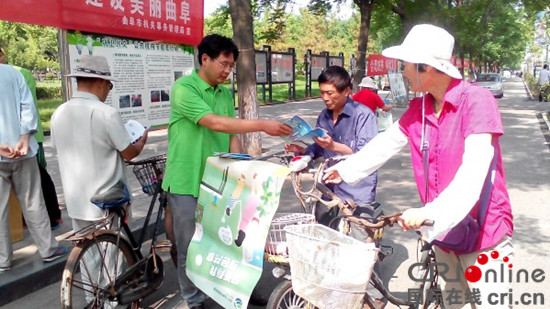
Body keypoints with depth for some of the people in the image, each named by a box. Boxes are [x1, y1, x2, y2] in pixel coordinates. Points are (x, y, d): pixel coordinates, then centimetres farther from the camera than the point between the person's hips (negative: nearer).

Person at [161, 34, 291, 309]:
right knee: (190, 247, 8)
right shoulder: (183, 88, -14)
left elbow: (230, 135, 10)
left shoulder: (226, 93, 8)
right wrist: (262, 125, -27)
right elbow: (214, 123, -26)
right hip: (187, 183, -5)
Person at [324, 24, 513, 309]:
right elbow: (384, 144, 14)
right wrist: (344, 169, 20)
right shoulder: (417, 109, 2)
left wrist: (430, 212, -38)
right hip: (445, 231, 6)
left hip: (484, 233, -6)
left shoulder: (477, 100, -17)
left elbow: (474, 171, -28)